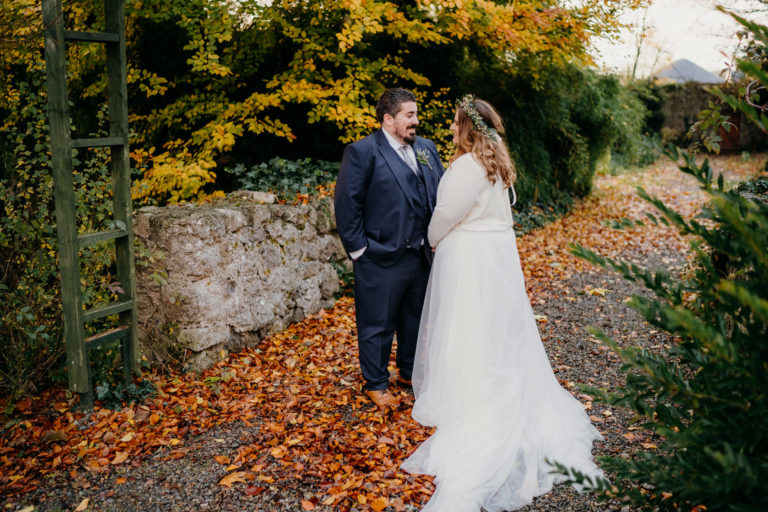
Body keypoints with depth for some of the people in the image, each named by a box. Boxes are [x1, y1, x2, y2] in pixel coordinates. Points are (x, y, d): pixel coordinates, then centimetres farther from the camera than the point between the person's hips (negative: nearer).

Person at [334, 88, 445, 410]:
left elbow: (441, 193, 13)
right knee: (377, 324, 6)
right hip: (381, 260, -6)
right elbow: (346, 205, -11)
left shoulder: (426, 148, 11)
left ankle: (410, 372, 40)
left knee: (415, 319, 20)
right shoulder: (361, 152, -9)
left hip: (422, 255, 7)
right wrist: (358, 248, -13)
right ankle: (376, 384, 24)